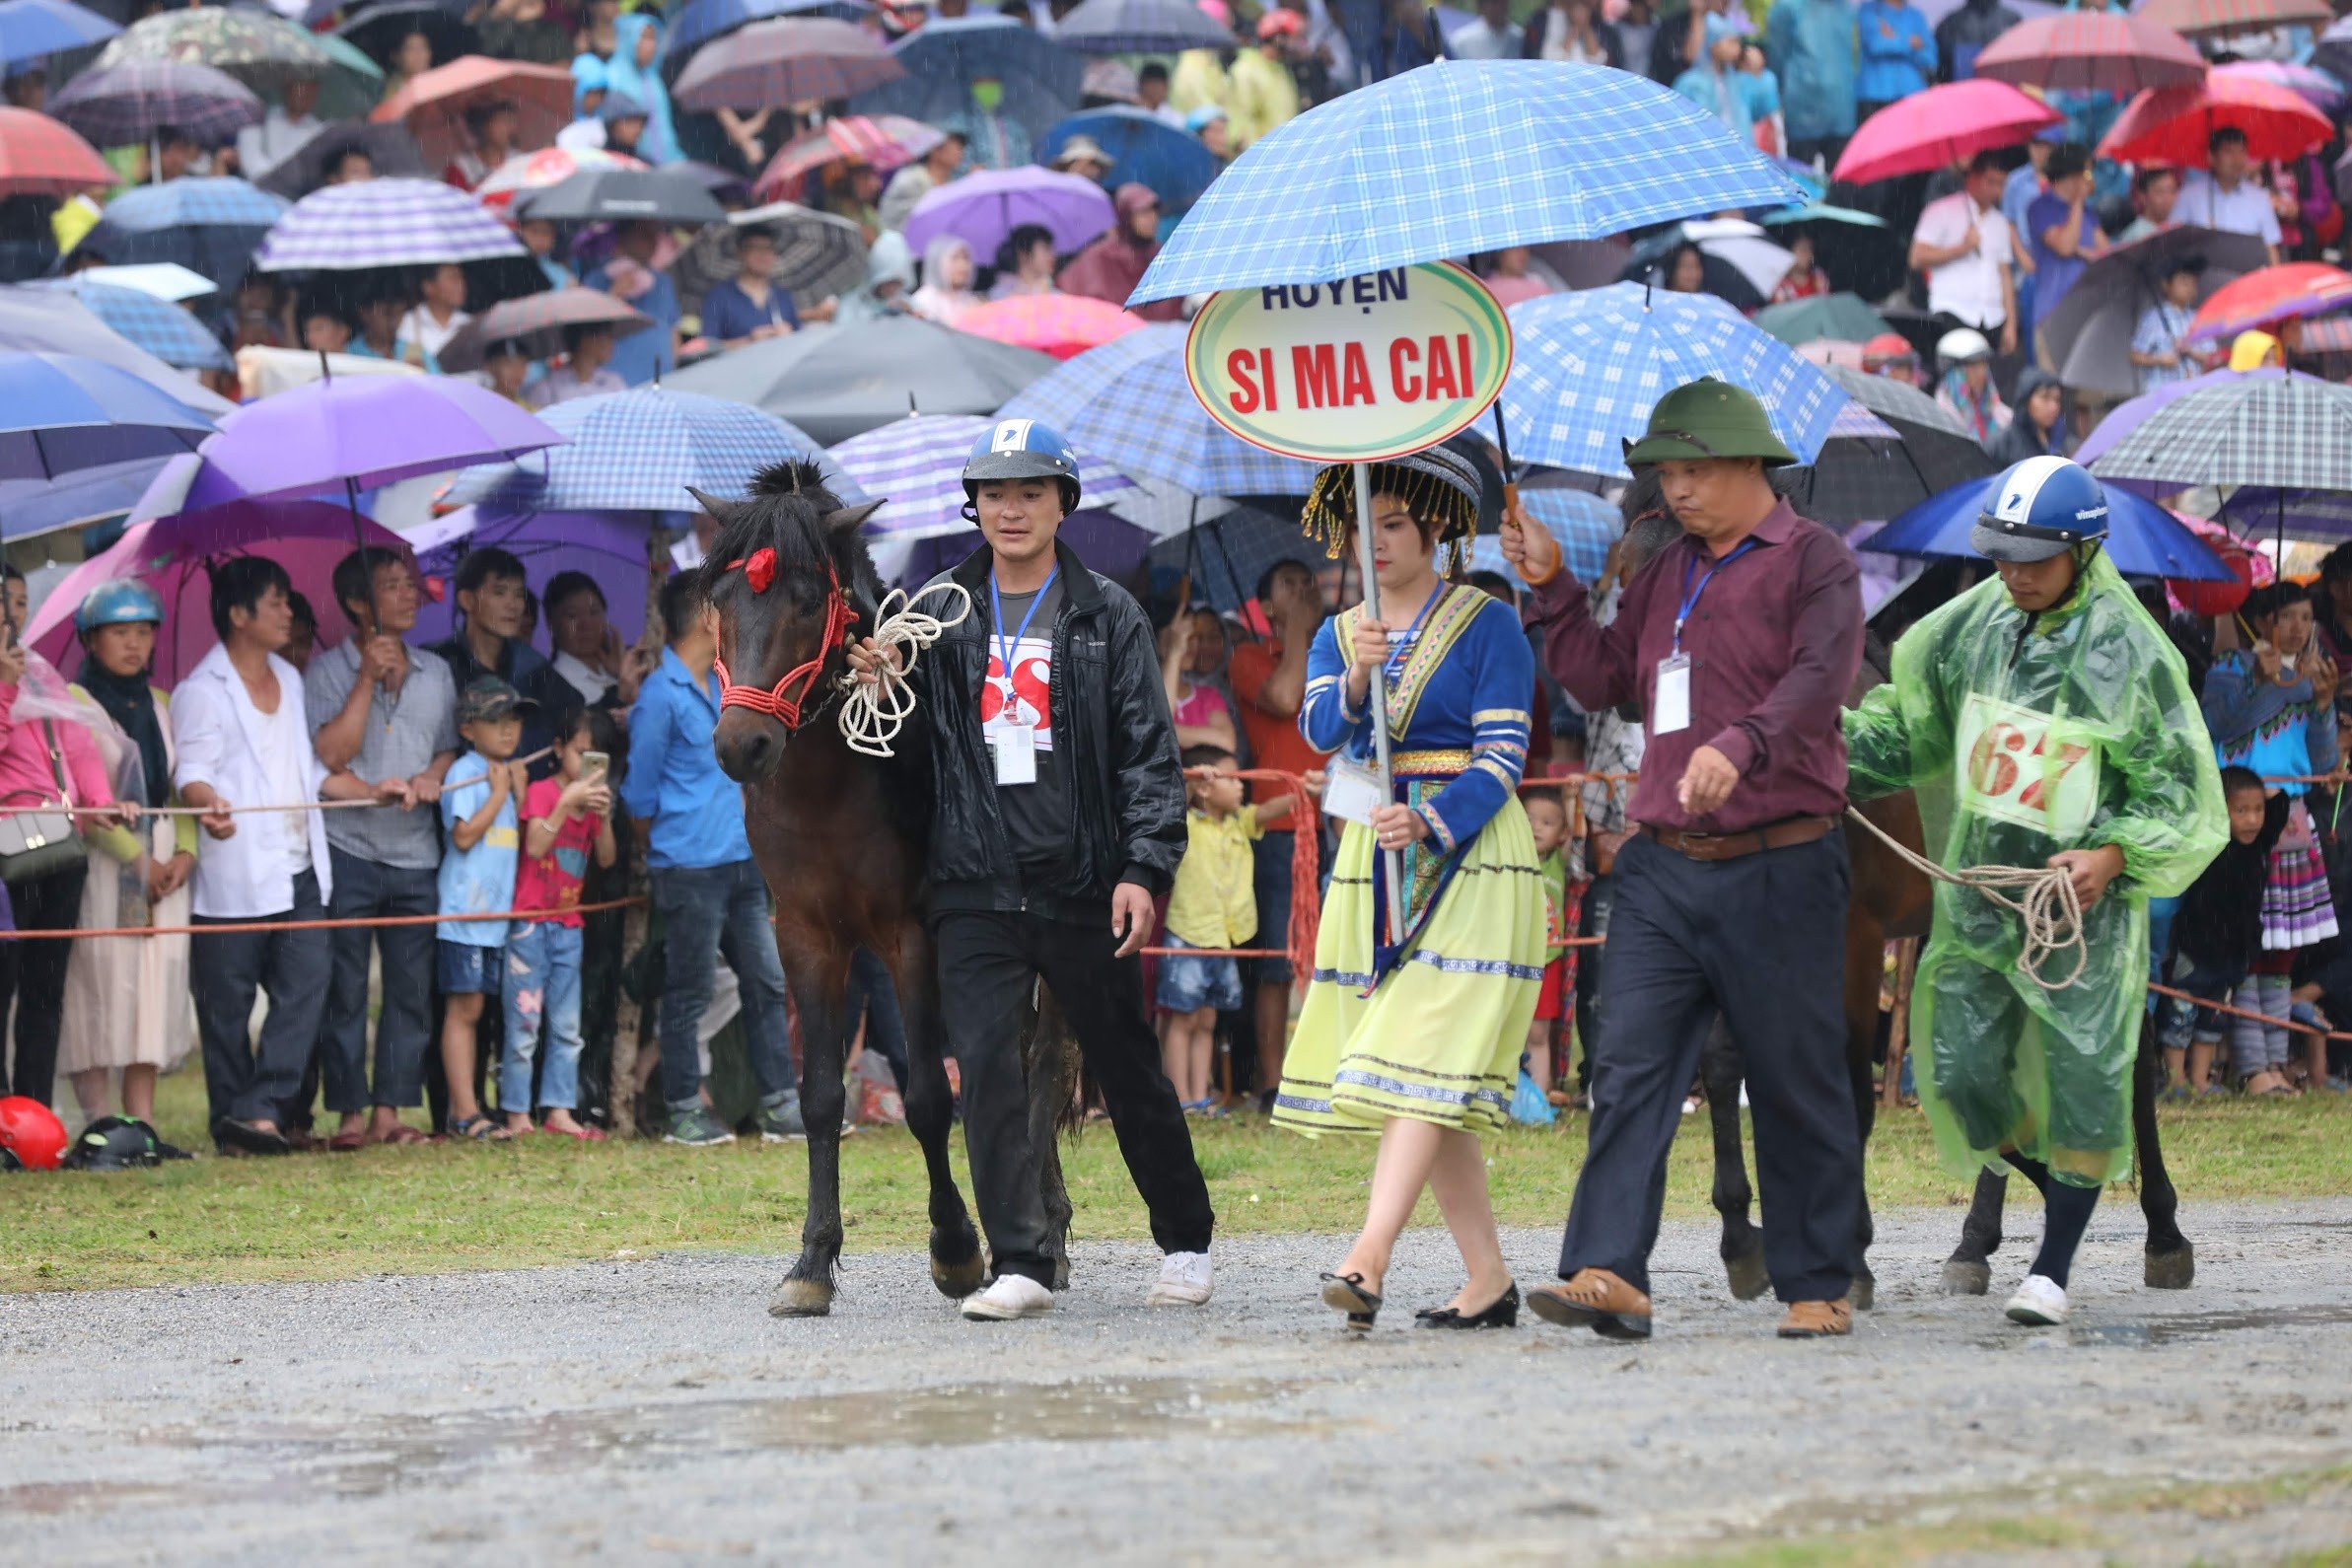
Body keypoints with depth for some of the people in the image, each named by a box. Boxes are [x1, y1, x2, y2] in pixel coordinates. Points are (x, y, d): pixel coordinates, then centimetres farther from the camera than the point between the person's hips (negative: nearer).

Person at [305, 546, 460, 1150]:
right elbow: (330, 755, -12)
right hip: (349, 849, -4)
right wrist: (368, 678, -14)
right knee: (344, 991, -2)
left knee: (410, 989, 3)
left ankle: (389, 1111, 7)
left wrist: (434, 776, -5)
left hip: (415, 851, 4)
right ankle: (350, 1113, 2)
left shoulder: (435, 674, 14)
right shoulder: (328, 671, -1)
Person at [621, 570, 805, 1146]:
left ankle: (782, 1108, 11)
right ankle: (684, 1114, 6)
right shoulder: (662, 695, -12)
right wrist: (663, 855, 4)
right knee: (689, 994, -1)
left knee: (766, 983, 7)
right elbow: (640, 795, -7)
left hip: (739, 862, 8)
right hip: (691, 869, -8)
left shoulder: (721, 687, 14)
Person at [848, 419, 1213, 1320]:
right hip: (977, 888, 1)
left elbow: (1148, 754, -2)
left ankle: (1185, 1244, 26)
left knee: (1128, 1073, 10)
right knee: (984, 1065, -11)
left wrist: (1144, 870, -12)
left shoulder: (1106, 618, 2)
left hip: (1082, 886, -1)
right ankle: (1020, 1265, -8)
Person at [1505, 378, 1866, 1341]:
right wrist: (1551, 587, 13)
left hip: (1779, 869, -6)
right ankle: (1610, 1274, -13)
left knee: (1797, 1085, 2)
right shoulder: (1668, 576, 19)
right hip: (1662, 864, 6)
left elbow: (1818, 679, -19)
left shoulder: (1813, 561, -3)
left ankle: (1818, 1287, 10)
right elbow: (1602, 682, 23)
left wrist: (1741, 745, -35)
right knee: (1629, 1068, -7)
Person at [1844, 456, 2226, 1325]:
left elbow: (2182, 795, -6)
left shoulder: (2130, 652, -11)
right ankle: (2065, 1194, 30)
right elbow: (1906, 723, 17)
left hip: (2082, 904, -5)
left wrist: (2114, 856, -21)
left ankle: (2052, 1269, 7)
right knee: (1964, 1077, 4)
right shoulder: (1972, 624, 2)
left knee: (2081, 1082, -5)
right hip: (1976, 895, 5)